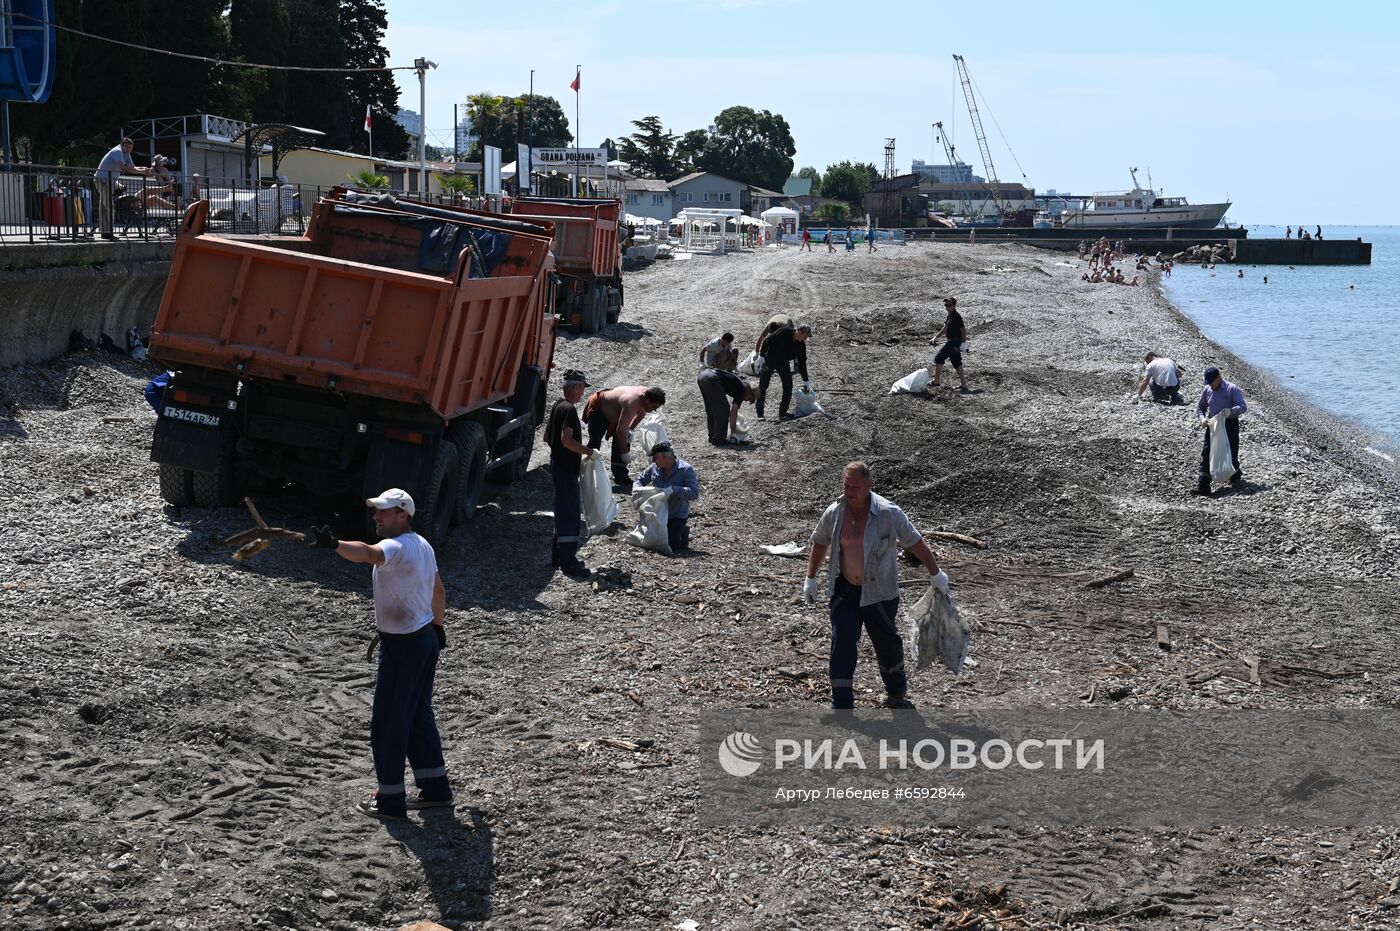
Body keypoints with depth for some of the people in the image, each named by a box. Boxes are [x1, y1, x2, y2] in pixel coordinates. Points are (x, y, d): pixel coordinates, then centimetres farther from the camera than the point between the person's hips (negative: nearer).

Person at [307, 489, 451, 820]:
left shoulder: (397, 548, -21)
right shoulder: (423, 546, 9)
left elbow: (366, 553, -45)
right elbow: (438, 591, 20)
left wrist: (334, 545, -61)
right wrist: (438, 626, 32)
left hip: (401, 646, -10)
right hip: (427, 638, 10)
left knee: (388, 723, 1)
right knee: (419, 715, 19)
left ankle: (390, 800, 8)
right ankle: (435, 788, 26)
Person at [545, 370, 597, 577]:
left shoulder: (557, 406, 13)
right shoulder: (569, 410, -18)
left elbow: (547, 437, 20)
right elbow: (567, 440, -27)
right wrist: (588, 451, -19)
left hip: (558, 463, 10)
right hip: (567, 467, -10)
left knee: (563, 512, 16)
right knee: (570, 515, -8)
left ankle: (559, 557, 22)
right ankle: (568, 562, -8)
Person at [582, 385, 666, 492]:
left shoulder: (646, 395, -16)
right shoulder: (631, 403, -42)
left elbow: (642, 412, 9)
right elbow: (620, 430, -40)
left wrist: (631, 429, -3)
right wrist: (625, 453, -31)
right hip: (597, 408, -8)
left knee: (622, 442, 2)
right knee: (595, 443, -14)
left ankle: (621, 478, 8)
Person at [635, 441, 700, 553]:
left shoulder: (686, 469, -17)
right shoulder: (655, 467, -2)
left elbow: (694, 493, -26)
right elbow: (640, 479, 14)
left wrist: (673, 490, -36)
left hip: (677, 517, -5)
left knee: (672, 546, -15)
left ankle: (683, 532, 17)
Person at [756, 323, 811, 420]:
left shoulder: (801, 344, -11)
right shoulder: (784, 332, -24)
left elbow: (802, 363, -5)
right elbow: (766, 342, -16)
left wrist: (806, 381, -6)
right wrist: (762, 356, -17)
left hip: (784, 364, 4)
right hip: (770, 361, -4)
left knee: (788, 387, -7)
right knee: (763, 385, 1)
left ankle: (783, 412, -1)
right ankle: (759, 408, 17)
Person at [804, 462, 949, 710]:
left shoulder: (889, 513, -16)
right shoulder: (833, 512, -6)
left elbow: (916, 543, -6)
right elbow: (819, 543, 12)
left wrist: (935, 574, 2)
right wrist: (810, 578, 15)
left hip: (880, 591, -2)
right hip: (844, 589, 2)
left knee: (887, 642, 13)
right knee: (842, 644, -4)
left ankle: (897, 694, 37)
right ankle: (842, 706, 1)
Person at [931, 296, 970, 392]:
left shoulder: (956, 317, -17)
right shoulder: (950, 316, 12)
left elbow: (963, 330, -19)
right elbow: (946, 328, 24)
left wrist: (963, 343, -22)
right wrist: (936, 337, 24)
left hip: (955, 342, -10)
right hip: (952, 342, 10)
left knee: (939, 358, -4)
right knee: (957, 363, 10)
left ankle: (936, 381, 3)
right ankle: (964, 385, 11)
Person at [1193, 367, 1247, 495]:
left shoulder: (1231, 389, -11)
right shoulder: (1206, 390, 6)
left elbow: (1243, 406, -16)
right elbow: (1200, 406, 18)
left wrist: (1230, 411, -33)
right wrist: (1202, 418, -2)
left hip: (1230, 424, -4)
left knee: (1231, 453, 5)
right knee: (1206, 453, -6)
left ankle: (1236, 477, 33)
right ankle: (1202, 486, -9)